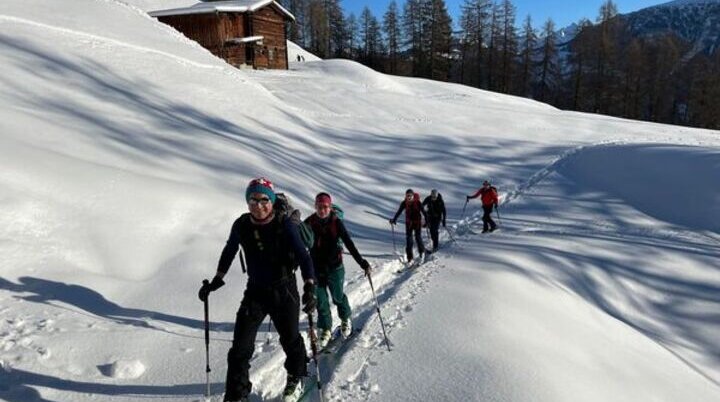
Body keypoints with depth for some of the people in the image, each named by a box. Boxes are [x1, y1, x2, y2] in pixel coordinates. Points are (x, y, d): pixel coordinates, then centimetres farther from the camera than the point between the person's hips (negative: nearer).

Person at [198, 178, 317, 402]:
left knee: (290, 338, 14)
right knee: (241, 344, -2)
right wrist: (216, 281, 10)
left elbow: (303, 256, -20)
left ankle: (296, 378, 43)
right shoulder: (241, 225, -9)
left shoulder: (284, 224, -18)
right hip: (255, 290, 3)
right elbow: (229, 252, 9)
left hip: (284, 289, -2)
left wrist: (310, 287, -31)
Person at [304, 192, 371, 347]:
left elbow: (349, 243, -14)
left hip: (334, 267, -1)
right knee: (320, 300, 7)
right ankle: (326, 329, 25)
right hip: (316, 269, 2)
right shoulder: (309, 222, -7)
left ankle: (346, 319, 40)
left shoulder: (336, 222, -11)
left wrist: (361, 262, -22)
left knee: (338, 297, 12)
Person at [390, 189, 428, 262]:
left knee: (418, 237, -1)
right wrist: (394, 219, -10)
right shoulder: (404, 203, -7)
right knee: (408, 238, -1)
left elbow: (423, 211, -14)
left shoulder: (417, 202, -14)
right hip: (409, 222, 3)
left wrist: (427, 220, -22)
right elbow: (399, 211, -2)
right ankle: (409, 257, 5)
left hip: (417, 222, -2)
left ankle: (422, 252, 26)